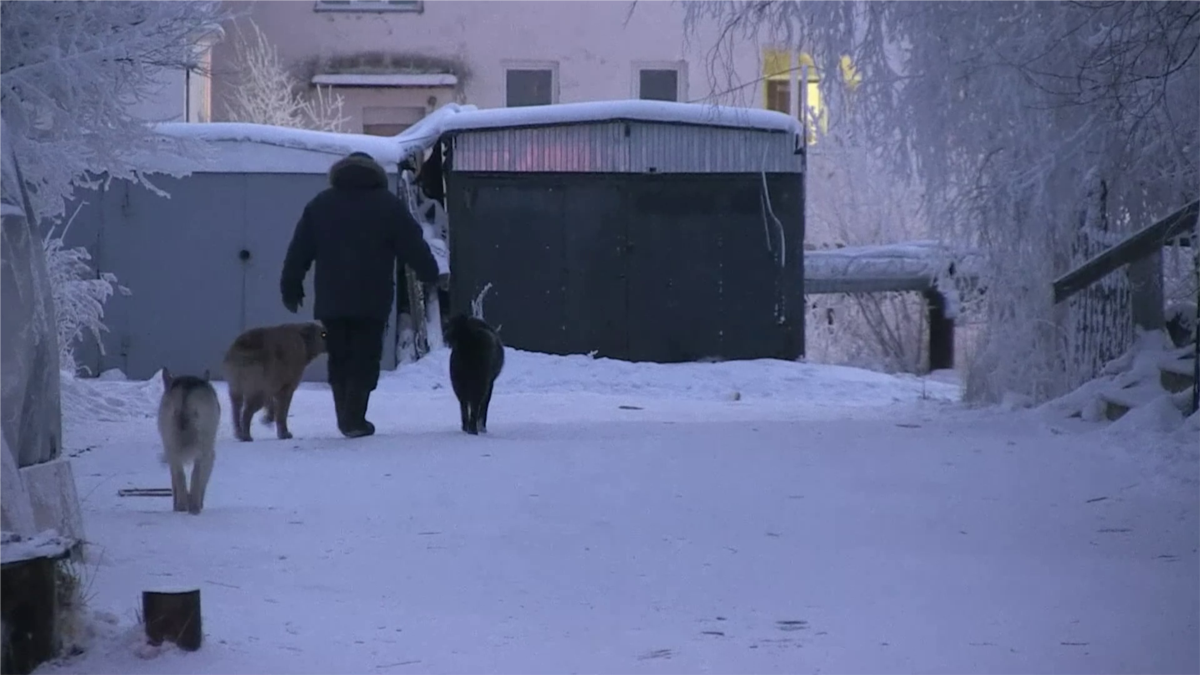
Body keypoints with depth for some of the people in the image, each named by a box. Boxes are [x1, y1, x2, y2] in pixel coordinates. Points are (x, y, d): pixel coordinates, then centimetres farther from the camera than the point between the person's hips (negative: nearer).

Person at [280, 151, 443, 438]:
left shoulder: (320, 204, 10)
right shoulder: (389, 205, 3)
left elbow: (299, 251, 8)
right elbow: (413, 246, 3)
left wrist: (291, 288, 13)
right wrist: (431, 276, 16)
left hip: (330, 300, 2)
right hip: (372, 302, -2)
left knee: (338, 359, 12)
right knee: (364, 360, 0)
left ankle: (345, 418, 10)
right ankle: (354, 420, -8)